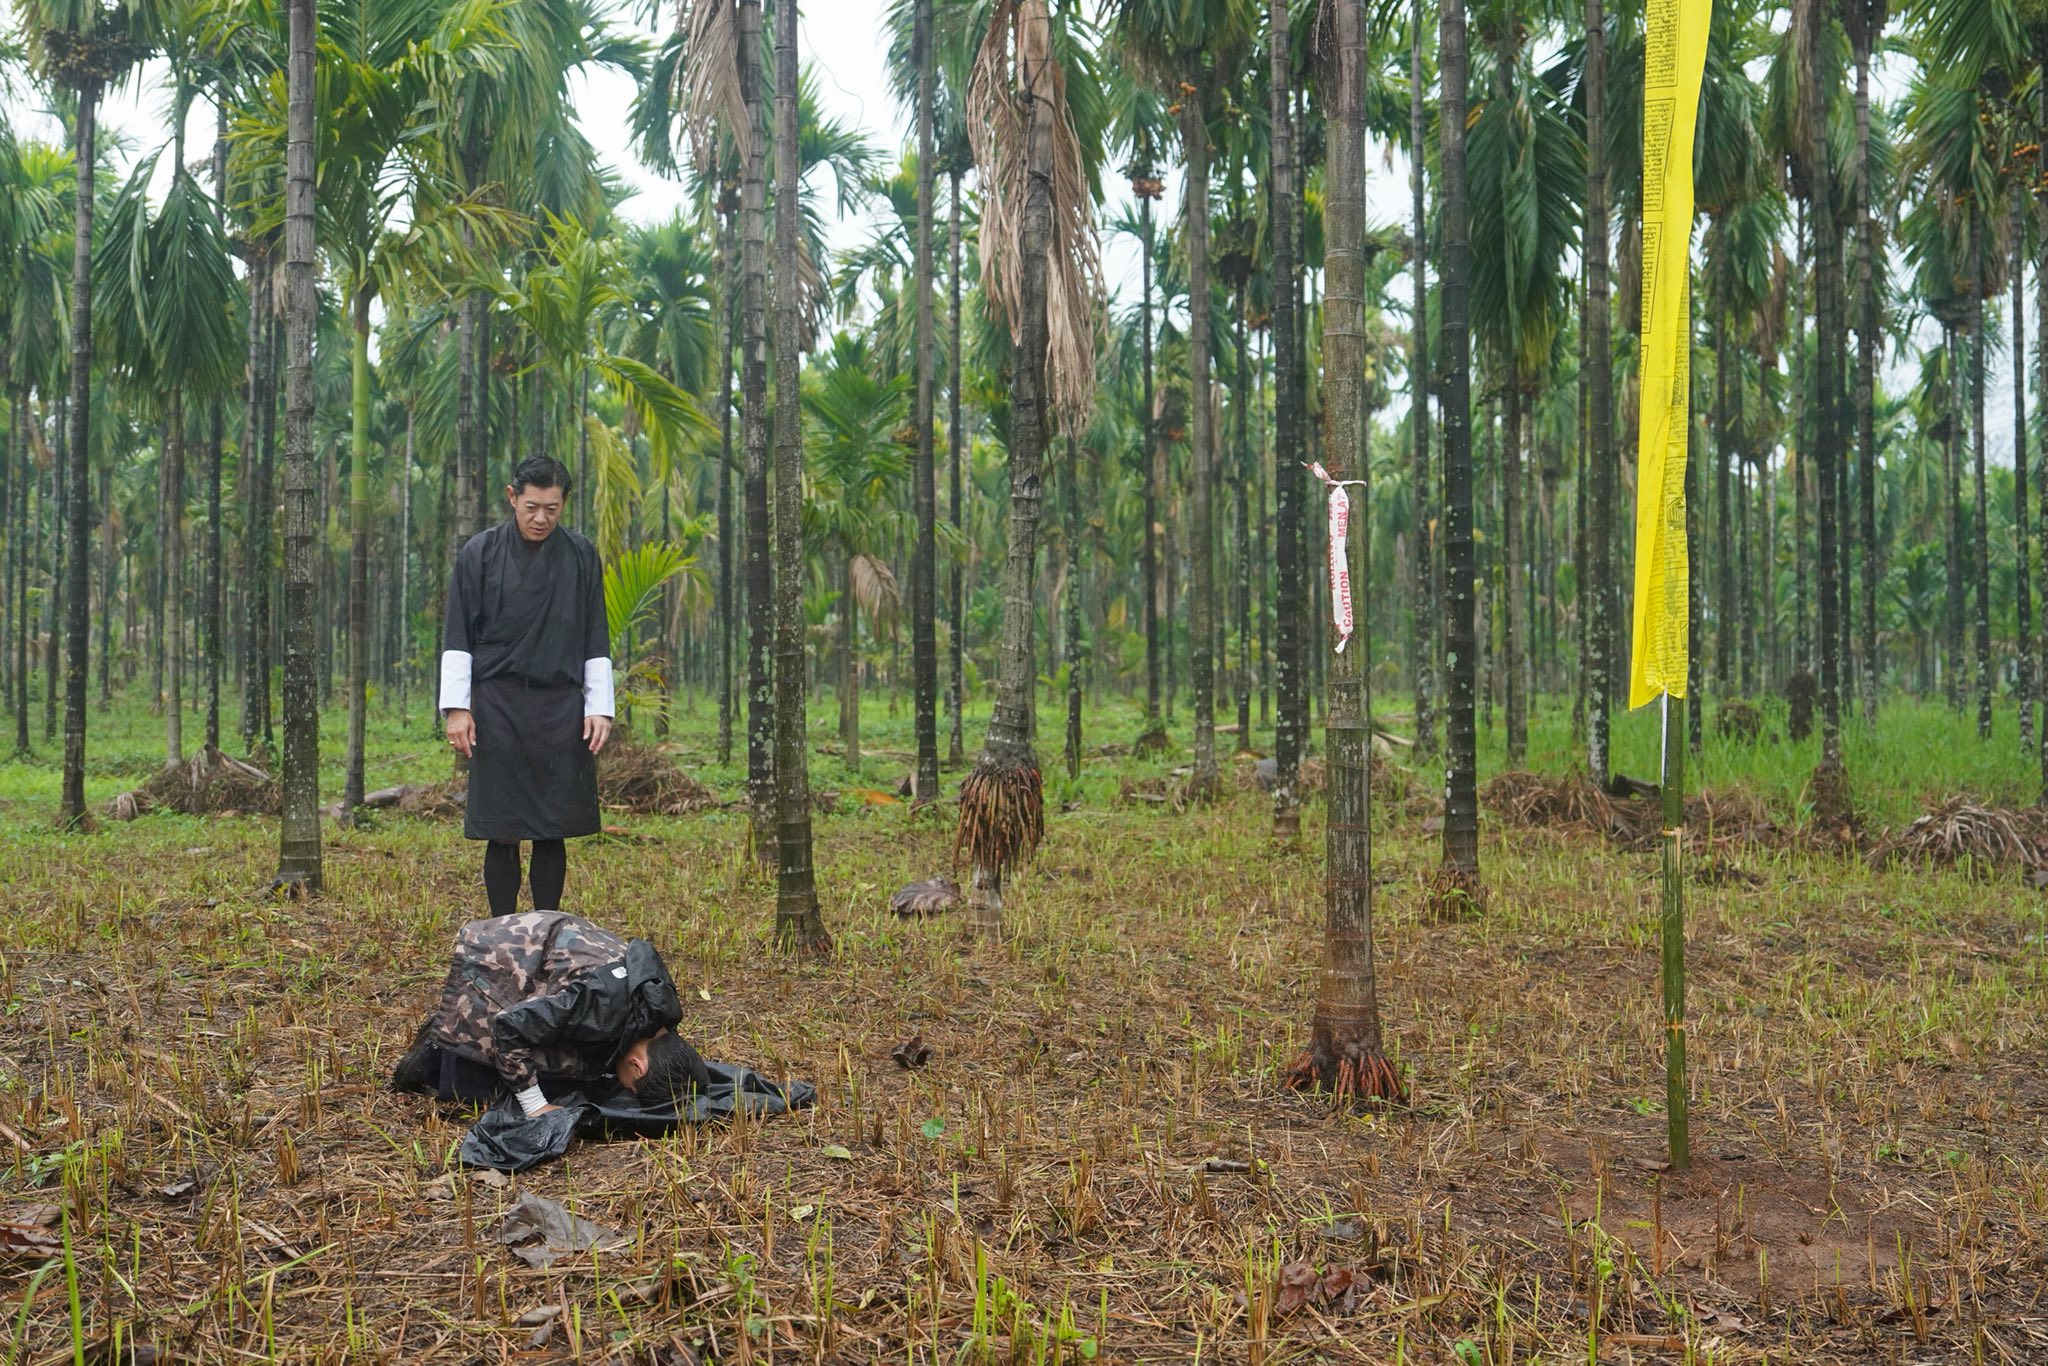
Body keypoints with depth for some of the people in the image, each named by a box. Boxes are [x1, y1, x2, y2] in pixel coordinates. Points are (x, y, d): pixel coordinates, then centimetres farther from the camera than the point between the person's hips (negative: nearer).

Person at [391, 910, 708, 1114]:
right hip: (491, 961, -7)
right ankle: (432, 1052, 21)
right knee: (471, 1090, -9)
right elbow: (511, 1026, -35)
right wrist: (535, 1106, -29)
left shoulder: (660, 1006, -17)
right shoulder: (602, 1003, -43)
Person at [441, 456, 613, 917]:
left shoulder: (581, 556, 5)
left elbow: (596, 641, 7)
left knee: (553, 832, 4)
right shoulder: (481, 552, 1)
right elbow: (458, 637, 2)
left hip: (561, 710, 1)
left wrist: (600, 708, 1)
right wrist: (456, 707, -5)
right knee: (502, 833, 1)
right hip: (498, 709, -1)